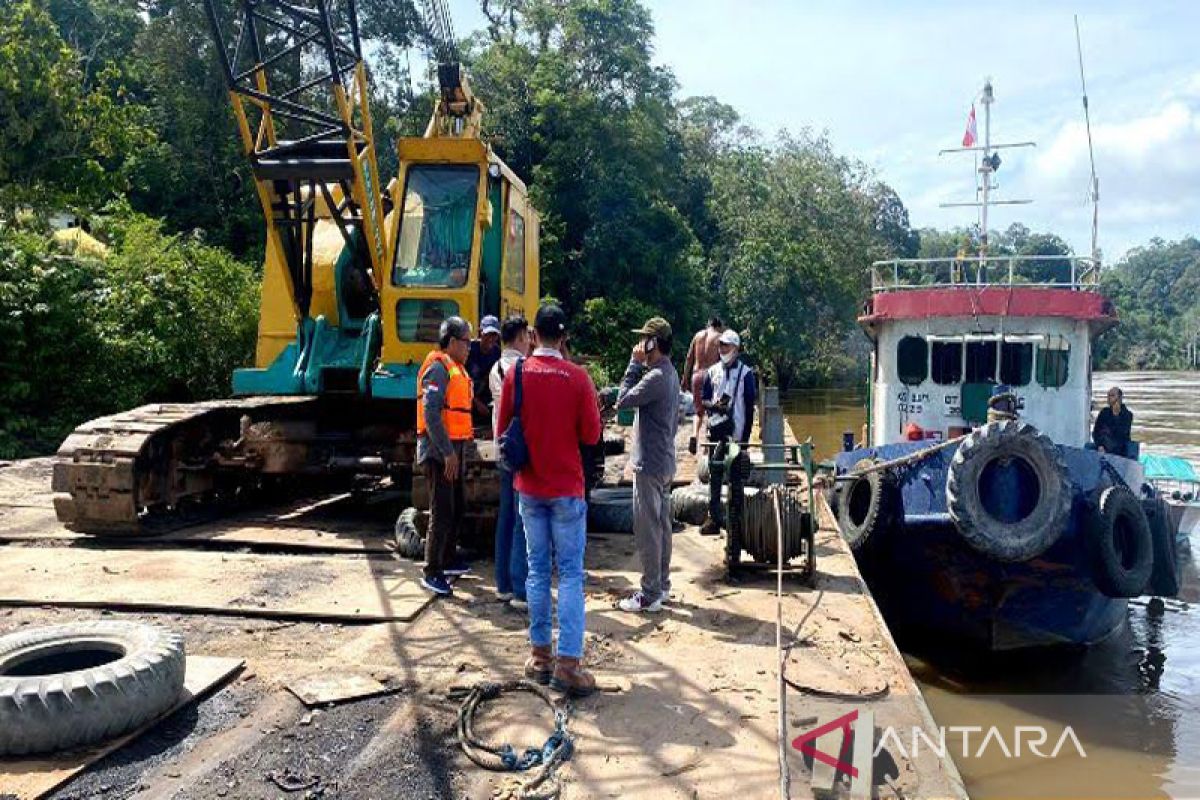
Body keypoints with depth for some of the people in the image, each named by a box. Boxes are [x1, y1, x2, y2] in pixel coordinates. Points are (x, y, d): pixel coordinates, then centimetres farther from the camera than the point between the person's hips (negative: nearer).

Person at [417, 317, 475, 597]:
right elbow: (431, 413, -23)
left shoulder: (455, 368, 16)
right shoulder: (438, 367, -15)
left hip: (454, 450, 10)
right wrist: (448, 452, -24)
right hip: (439, 451, -10)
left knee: (456, 509, 18)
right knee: (442, 513, -7)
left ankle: (449, 559, 32)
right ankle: (432, 572, 0)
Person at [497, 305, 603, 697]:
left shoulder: (516, 373, -4)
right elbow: (591, 435, -7)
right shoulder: (577, 376, -11)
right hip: (567, 488, -3)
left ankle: (540, 654, 19)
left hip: (529, 488, 3)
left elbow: (502, 428, 4)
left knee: (538, 570, 13)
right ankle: (568, 662, -1)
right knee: (570, 574, 2)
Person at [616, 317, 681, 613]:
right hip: (664, 461, 10)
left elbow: (622, 401, -18)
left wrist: (634, 364, -14)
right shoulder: (670, 373, 11)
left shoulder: (656, 377, -21)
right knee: (662, 525, 16)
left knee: (647, 530, -3)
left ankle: (650, 594, 3)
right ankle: (661, 584, 26)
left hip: (649, 464, -10)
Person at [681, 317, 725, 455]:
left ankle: (694, 435, -11)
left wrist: (685, 378, 14)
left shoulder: (698, 335, 10)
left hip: (696, 375, 3)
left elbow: (689, 358, 10)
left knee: (699, 411, 12)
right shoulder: (719, 337, -1)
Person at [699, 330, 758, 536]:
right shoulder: (713, 371, 9)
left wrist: (746, 436, -7)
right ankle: (714, 517, 12)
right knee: (714, 473, 6)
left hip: (736, 432, -4)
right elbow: (704, 399, 13)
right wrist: (714, 405, -11)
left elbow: (749, 407, -3)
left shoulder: (745, 373, -3)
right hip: (716, 429, 4)